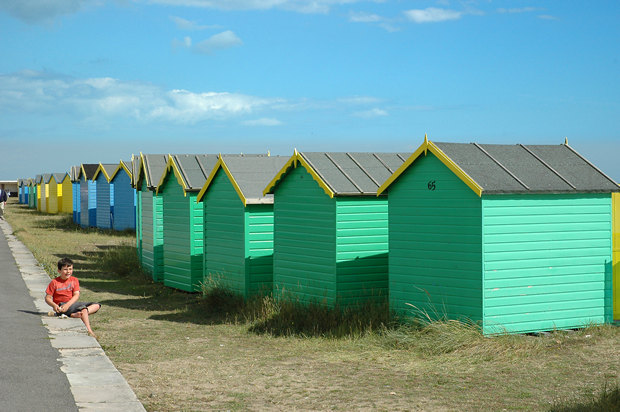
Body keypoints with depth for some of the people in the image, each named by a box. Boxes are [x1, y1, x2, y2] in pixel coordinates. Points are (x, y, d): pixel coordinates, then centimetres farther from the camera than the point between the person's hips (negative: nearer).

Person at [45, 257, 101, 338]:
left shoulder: (74, 280, 8)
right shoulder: (54, 282, -2)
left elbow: (76, 295, -4)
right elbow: (48, 298, -2)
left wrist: (68, 304, -23)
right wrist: (54, 305, -24)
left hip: (72, 303, 6)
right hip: (61, 306, -6)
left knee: (96, 305, -11)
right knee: (83, 308, -30)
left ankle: (75, 314, -30)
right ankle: (89, 331, -31)